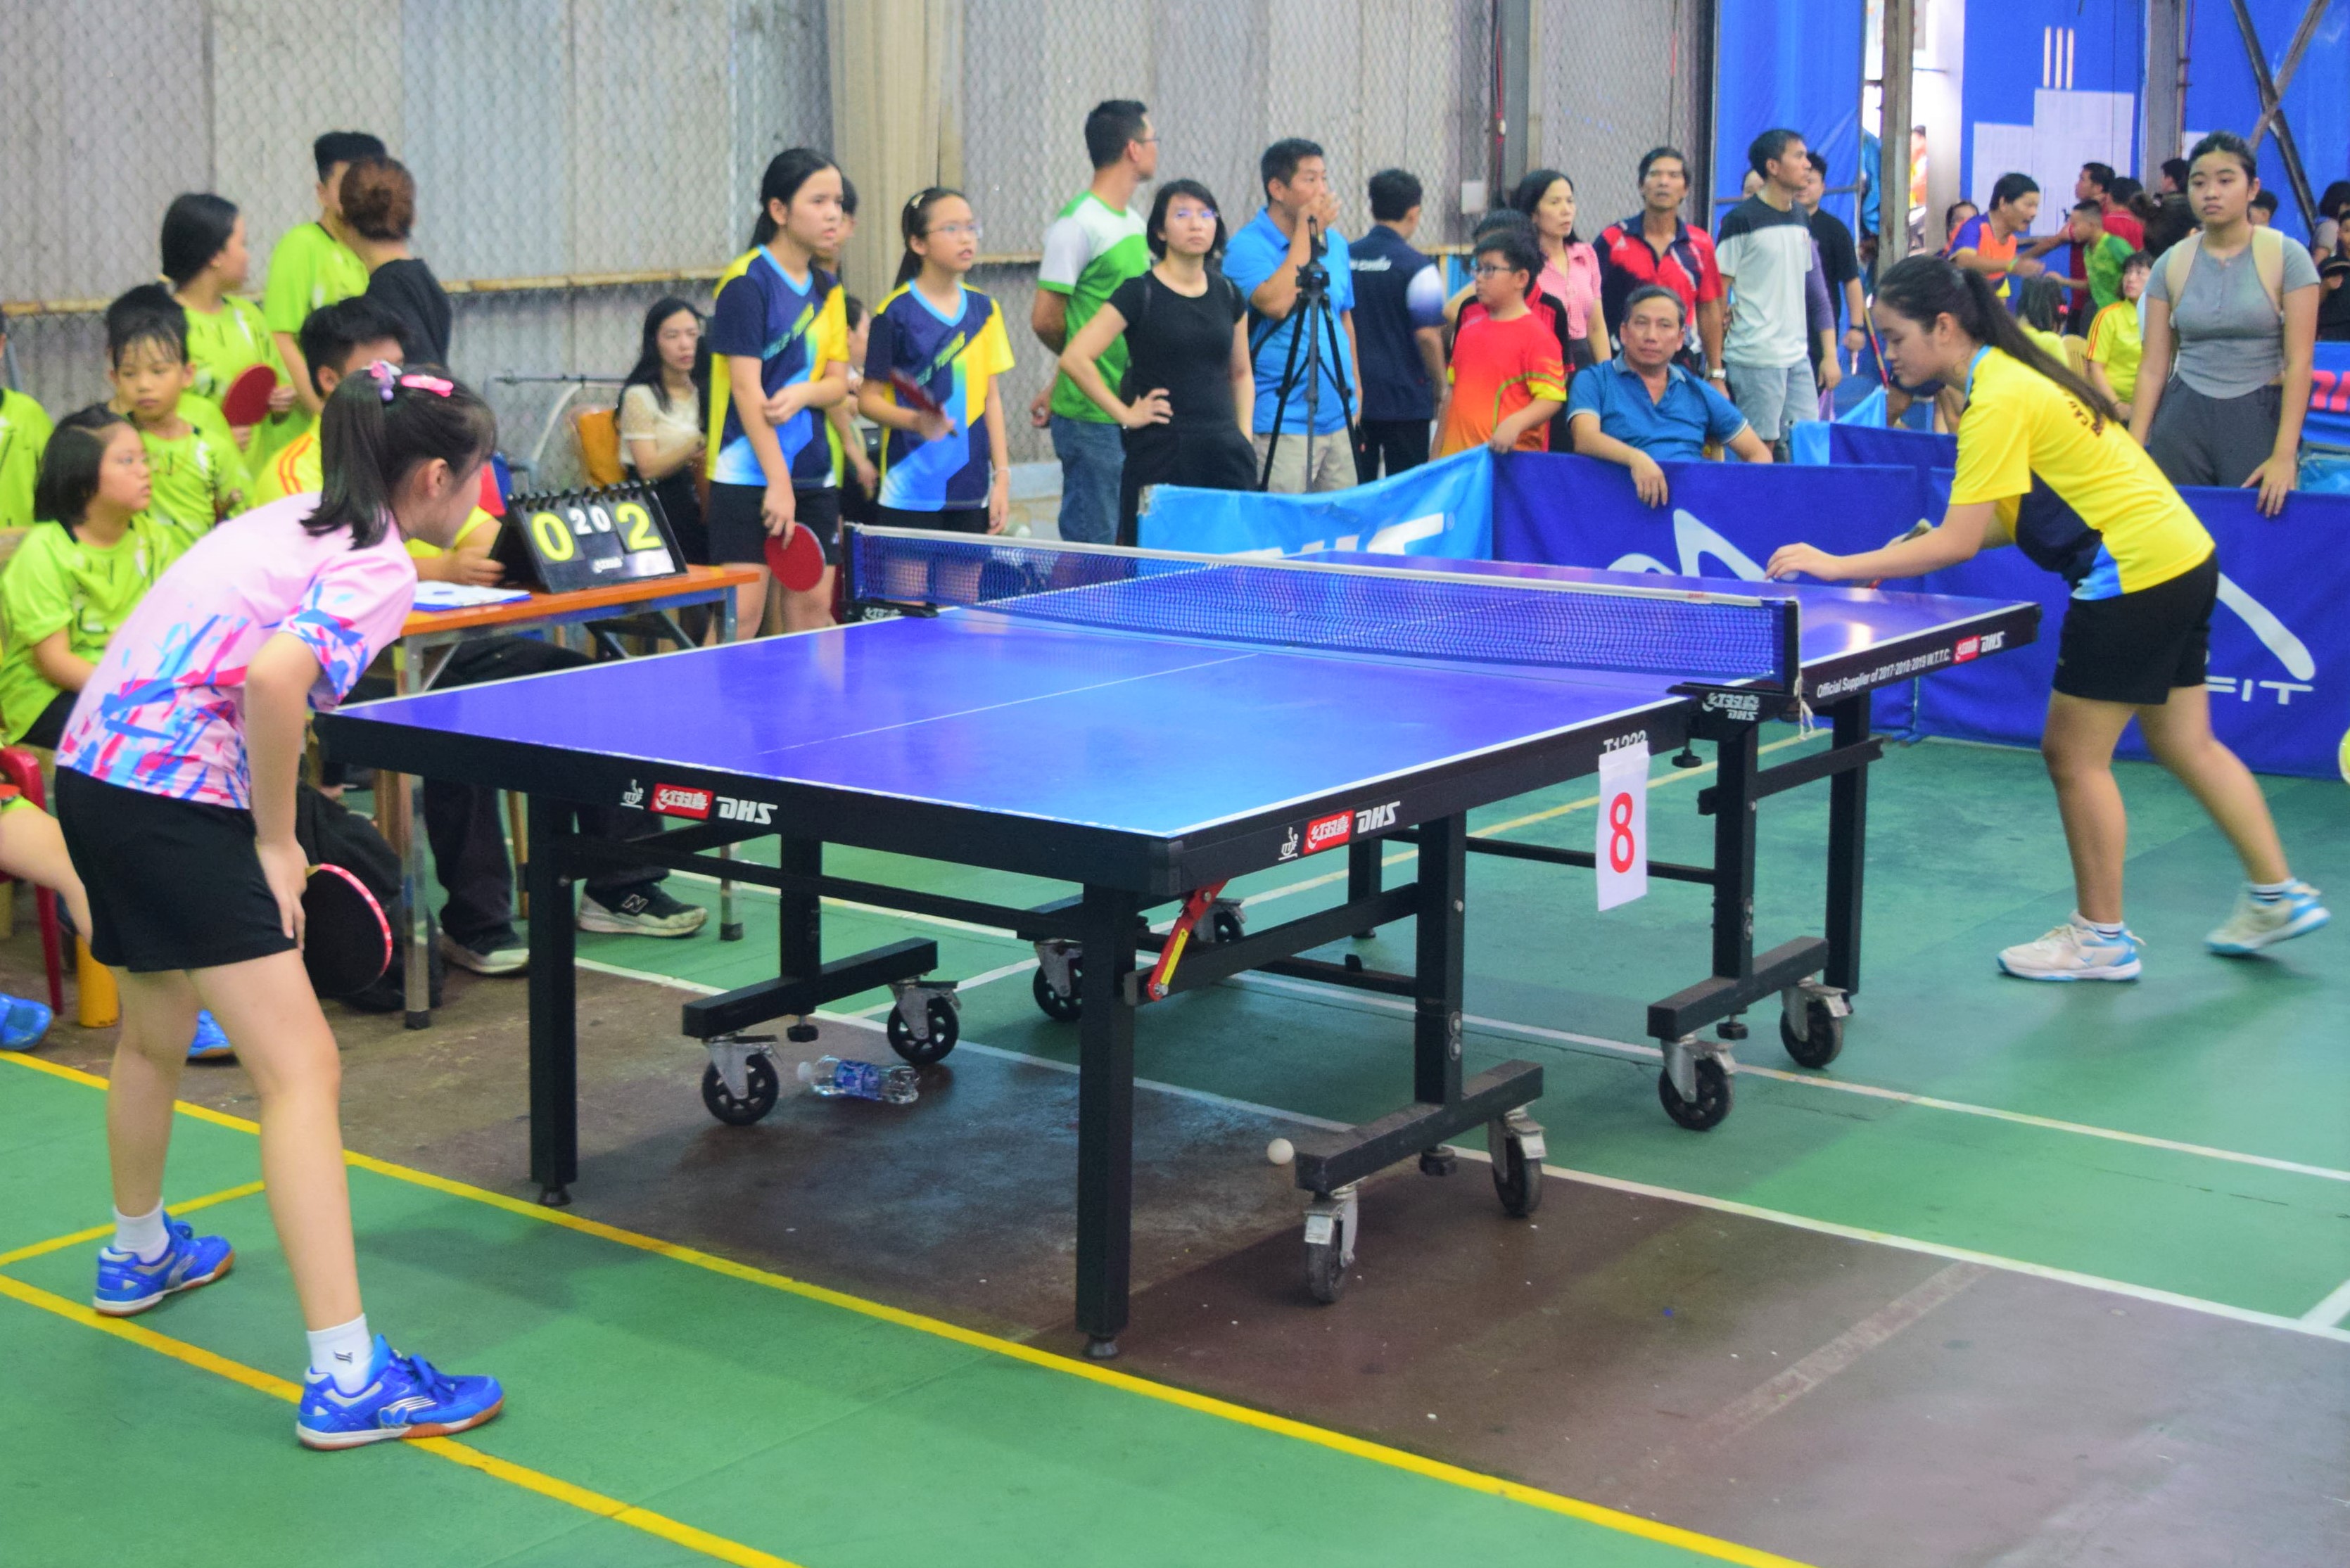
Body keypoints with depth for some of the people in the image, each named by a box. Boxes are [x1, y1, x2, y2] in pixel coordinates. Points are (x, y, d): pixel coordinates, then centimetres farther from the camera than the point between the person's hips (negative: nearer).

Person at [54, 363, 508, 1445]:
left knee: (154, 1036, 30)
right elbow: (274, 677, -26)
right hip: (178, 798, -10)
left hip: (95, 768, 10)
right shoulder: (379, 568, -9)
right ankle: (346, 1376, -15)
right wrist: (277, 840, -15)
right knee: (301, 1071, -11)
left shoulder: (291, 520, 17)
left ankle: (138, 1254, 53)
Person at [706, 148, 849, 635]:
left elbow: (839, 381, 10)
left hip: (815, 476, 7)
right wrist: (778, 481, -17)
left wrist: (803, 393, -14)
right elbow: (747, 389, -14)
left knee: (813, 605, 7)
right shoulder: (747, 283, -10)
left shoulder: (828, 288, 12)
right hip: (748, 478, -7)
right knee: (741, 615, -10)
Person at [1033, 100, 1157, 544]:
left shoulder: (1134, 223, 15)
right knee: (1092, 546, -5)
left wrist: (1057, 388, 14)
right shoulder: (1077, 223, -13)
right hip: (1091, 419, -8)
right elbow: (1045, 319, -12)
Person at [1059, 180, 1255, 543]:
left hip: (1226, 459, 5)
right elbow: (1074, 358, -10)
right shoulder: (1139, 294, -4)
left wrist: (1244, 438, 12)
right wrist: (1124, 414, -9)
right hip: (1159, 456, -5)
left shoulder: (1227, 293, 12)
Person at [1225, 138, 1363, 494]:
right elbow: (1275, 303, -25)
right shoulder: (1246, 246, -8)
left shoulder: (1336, 243, 13)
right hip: (1282, 422, -6)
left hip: (1339, 420, 7)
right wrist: (1306, 231, -15)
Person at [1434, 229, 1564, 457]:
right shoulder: (1468, 330, 15)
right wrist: (1437, 453, 19)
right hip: (1457, 458, 6)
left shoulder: (1536, 334, -6)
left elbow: (1551, 397, -13)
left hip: (1509, 457, -6)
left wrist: (1515, 424, -29)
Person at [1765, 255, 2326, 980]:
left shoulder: (1999, 401, -19)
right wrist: (1921, 548, 1)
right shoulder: (2014, 371, 10)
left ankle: (2101, 938, 11)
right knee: (2185, 744, 18)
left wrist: (1837, 565, -20)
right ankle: (2277, 896, 28)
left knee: (2075, 754, 0)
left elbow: (1959, 542, -22)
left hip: (2137, 575, -10)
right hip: (2183, 559, 10)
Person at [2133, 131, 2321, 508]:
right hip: (2183, 419, 2)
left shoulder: (2286, 258, -3)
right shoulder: (2171, 265, 6)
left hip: (2259, 419, -2)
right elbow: (2153, 366, 6)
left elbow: (2299, 362, -7)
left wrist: (2284, 455, -14)